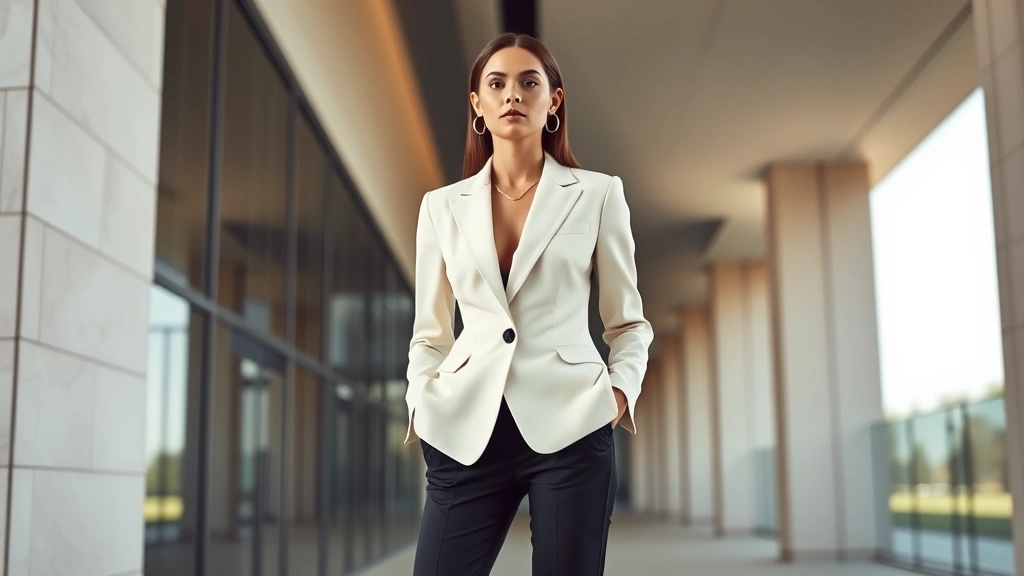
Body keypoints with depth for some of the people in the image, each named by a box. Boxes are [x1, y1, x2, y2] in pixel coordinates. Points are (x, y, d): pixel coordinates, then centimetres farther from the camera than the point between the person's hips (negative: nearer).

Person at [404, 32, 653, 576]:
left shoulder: (598, 193, 5)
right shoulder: (442, 205, 10)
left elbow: (628, 322, 11)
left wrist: (621, 389, -5)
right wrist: (421, 403, -1)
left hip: (569, 427, -1)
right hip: (466, 432, 2)